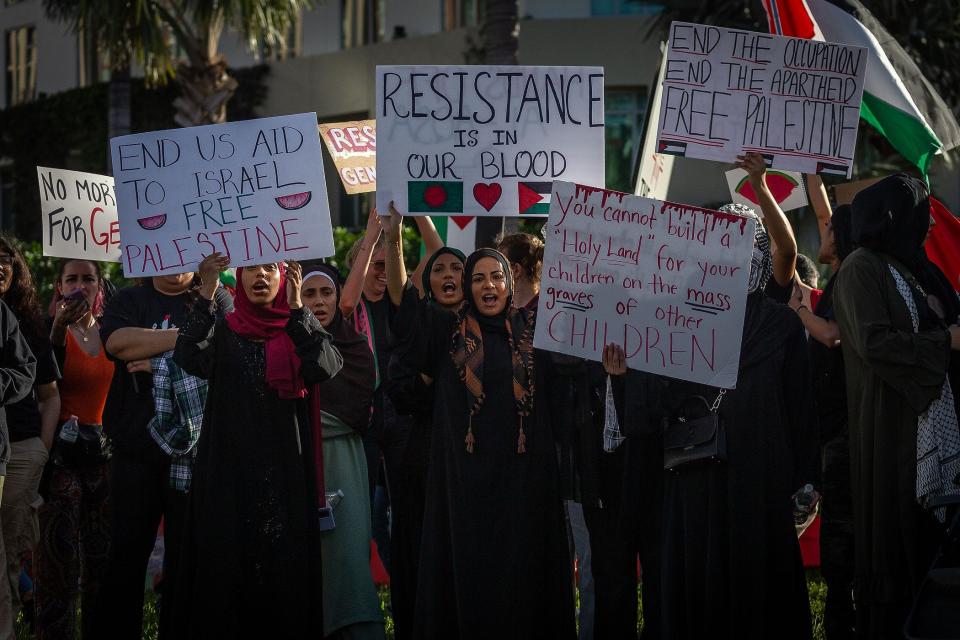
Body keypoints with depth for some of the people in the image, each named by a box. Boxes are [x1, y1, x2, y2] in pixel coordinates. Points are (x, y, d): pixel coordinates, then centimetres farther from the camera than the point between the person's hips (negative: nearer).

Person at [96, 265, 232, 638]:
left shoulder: (215, 300, 9)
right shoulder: (130, 301, 11)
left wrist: (160, 361, -11)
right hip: (135, 449, 1)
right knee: (127, 553, 3)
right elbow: (117, 342, -10)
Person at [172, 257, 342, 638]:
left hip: (284, 469, 0)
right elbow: (188, 358, -15)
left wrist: (296, 307, -17)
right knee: (226, 565, -1)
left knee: (283, 564, -1)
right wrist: (207, 294, -19)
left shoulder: (300, 329, 6)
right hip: (230, 468, 0)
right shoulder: (222, 331, 6)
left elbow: (323, 367, -15)